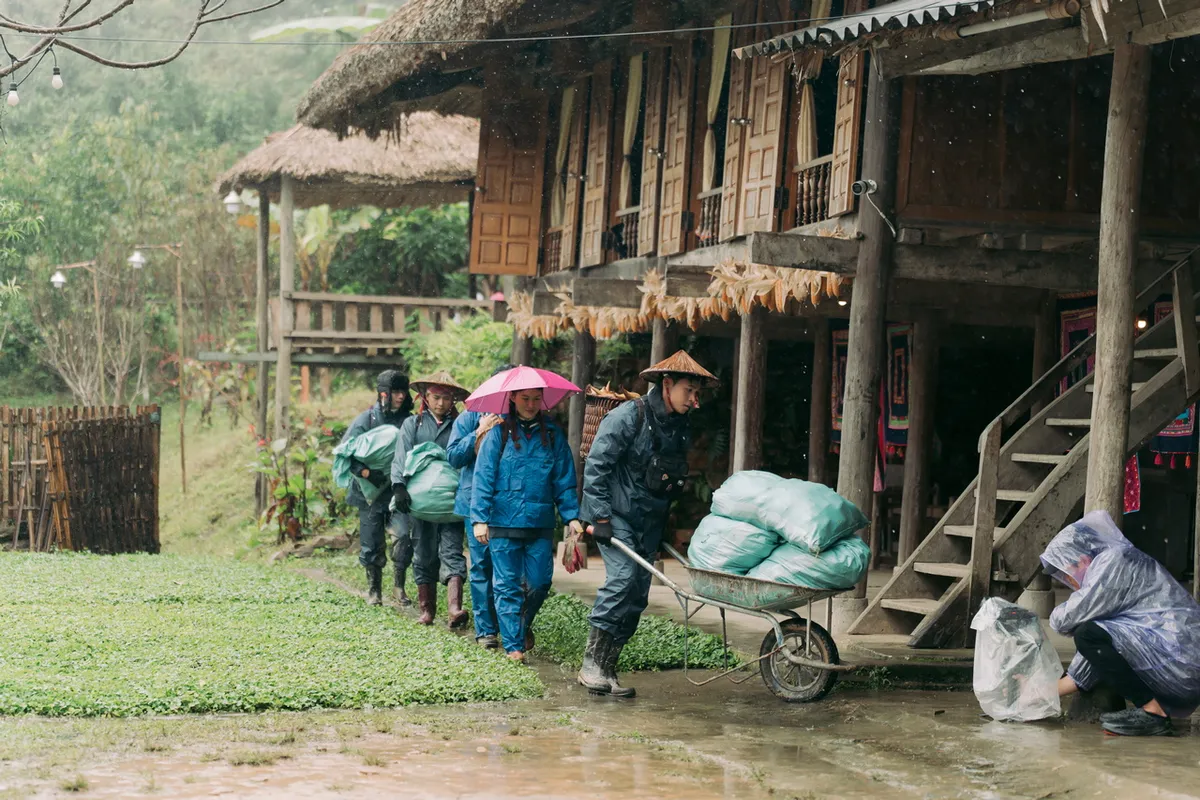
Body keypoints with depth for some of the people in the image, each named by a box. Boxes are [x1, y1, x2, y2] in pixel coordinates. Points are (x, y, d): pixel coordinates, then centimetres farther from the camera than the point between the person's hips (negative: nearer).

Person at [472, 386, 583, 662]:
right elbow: (483, 477, -2)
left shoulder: (553, 434, 8)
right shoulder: (499, 432, 0)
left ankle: (524, 626, 31)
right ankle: (513, 644, 7)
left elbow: (564, 480, 9)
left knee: (539, 583, 4)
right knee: (508, 586, 0)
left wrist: (572, 516, -1)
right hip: (503, 523, -2)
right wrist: (479, 519, -9)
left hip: (540, 524, 2)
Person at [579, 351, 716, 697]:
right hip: (617, 515, -7)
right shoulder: (627, 417, -13)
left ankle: (606, 669, 8)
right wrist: (601, 518, -16)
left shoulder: (682, 427, 10)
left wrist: (667, 522, 18)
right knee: (623, 577, -22)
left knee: (637, 596, 2)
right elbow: (596, 466, -13)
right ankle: (591, 664, -15)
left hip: (649, 522, 7)